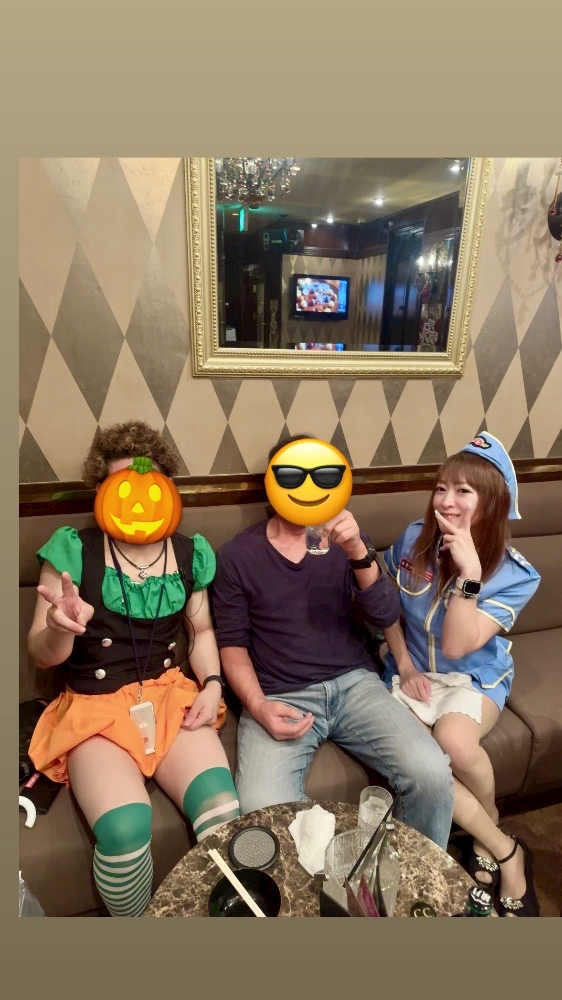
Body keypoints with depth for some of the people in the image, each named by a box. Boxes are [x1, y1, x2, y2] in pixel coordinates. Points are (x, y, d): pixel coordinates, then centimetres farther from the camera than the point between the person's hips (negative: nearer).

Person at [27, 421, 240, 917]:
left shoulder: (190, 553, 2)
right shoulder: (73, 549, -6)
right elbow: (41, 656, -3)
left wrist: (212, 683, -2)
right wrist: (59, 628, -26)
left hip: (171, 694, 2)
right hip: (93, 708, -1)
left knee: (224, 808, -22)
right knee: (125, 829, -26)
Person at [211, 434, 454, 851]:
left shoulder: (347, 539, 7)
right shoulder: (237, 555, 1)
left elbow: (386, 617, -4)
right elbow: (232, 644, 3)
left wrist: (359, 553, -21)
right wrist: (258, 707, -13)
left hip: (354, 684, 2)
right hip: (278, 696, -1)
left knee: (432, 774, -17)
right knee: (262, 811, -26)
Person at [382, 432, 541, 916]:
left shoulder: (515, 574, -16)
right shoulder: (414, 539, -11)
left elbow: (456, 646, -25)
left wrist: (469, 572, -34)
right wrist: (403, 665, -4)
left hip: (475, 677, -2)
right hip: (414, 673, 2)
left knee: (454, 741, -33)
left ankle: (488, 838, 3)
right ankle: (505, 850, 3)